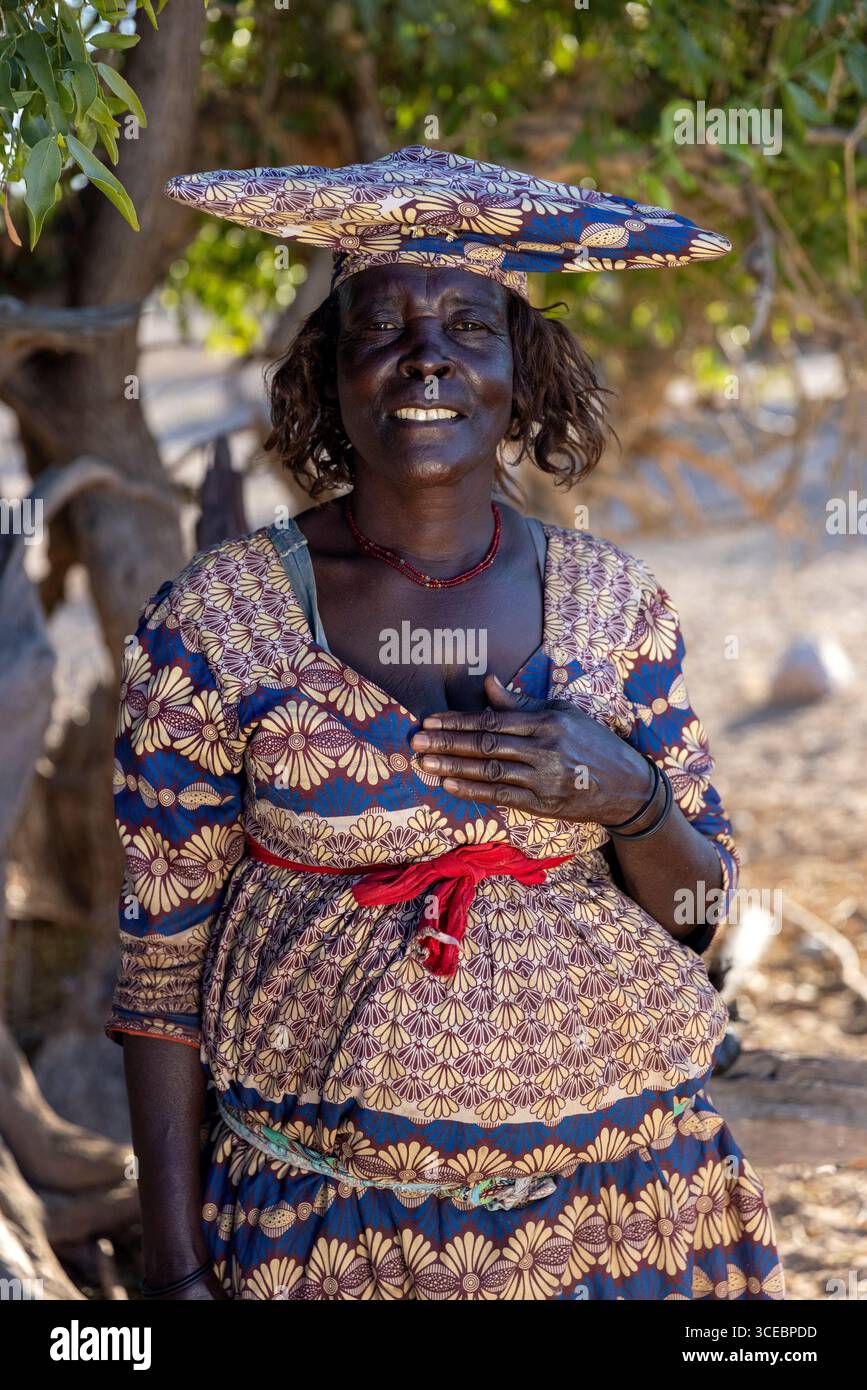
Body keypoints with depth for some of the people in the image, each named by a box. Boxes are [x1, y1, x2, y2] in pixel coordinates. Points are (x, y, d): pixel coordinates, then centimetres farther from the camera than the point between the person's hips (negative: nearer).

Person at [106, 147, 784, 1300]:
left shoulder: (616, 604, -1)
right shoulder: (212, 624, -9)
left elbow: (703, 914, 5)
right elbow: (161, 962, -4)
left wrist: (630, 801, -16)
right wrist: (174, 1267, -5)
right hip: (322, 1214, -2)